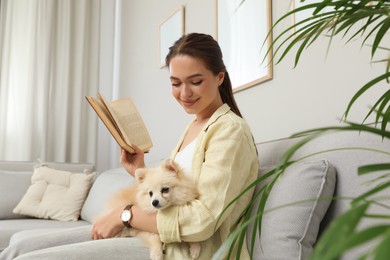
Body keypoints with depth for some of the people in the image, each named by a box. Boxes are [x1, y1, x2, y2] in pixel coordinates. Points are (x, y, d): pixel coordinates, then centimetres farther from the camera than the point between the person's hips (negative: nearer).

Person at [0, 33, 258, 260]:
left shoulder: (230, 130, -11)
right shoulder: (193, 126, 14)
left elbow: (202, 221, -20)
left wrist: (124, 214, -16)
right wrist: (141, 173, 1)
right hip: (159, 238, 8)